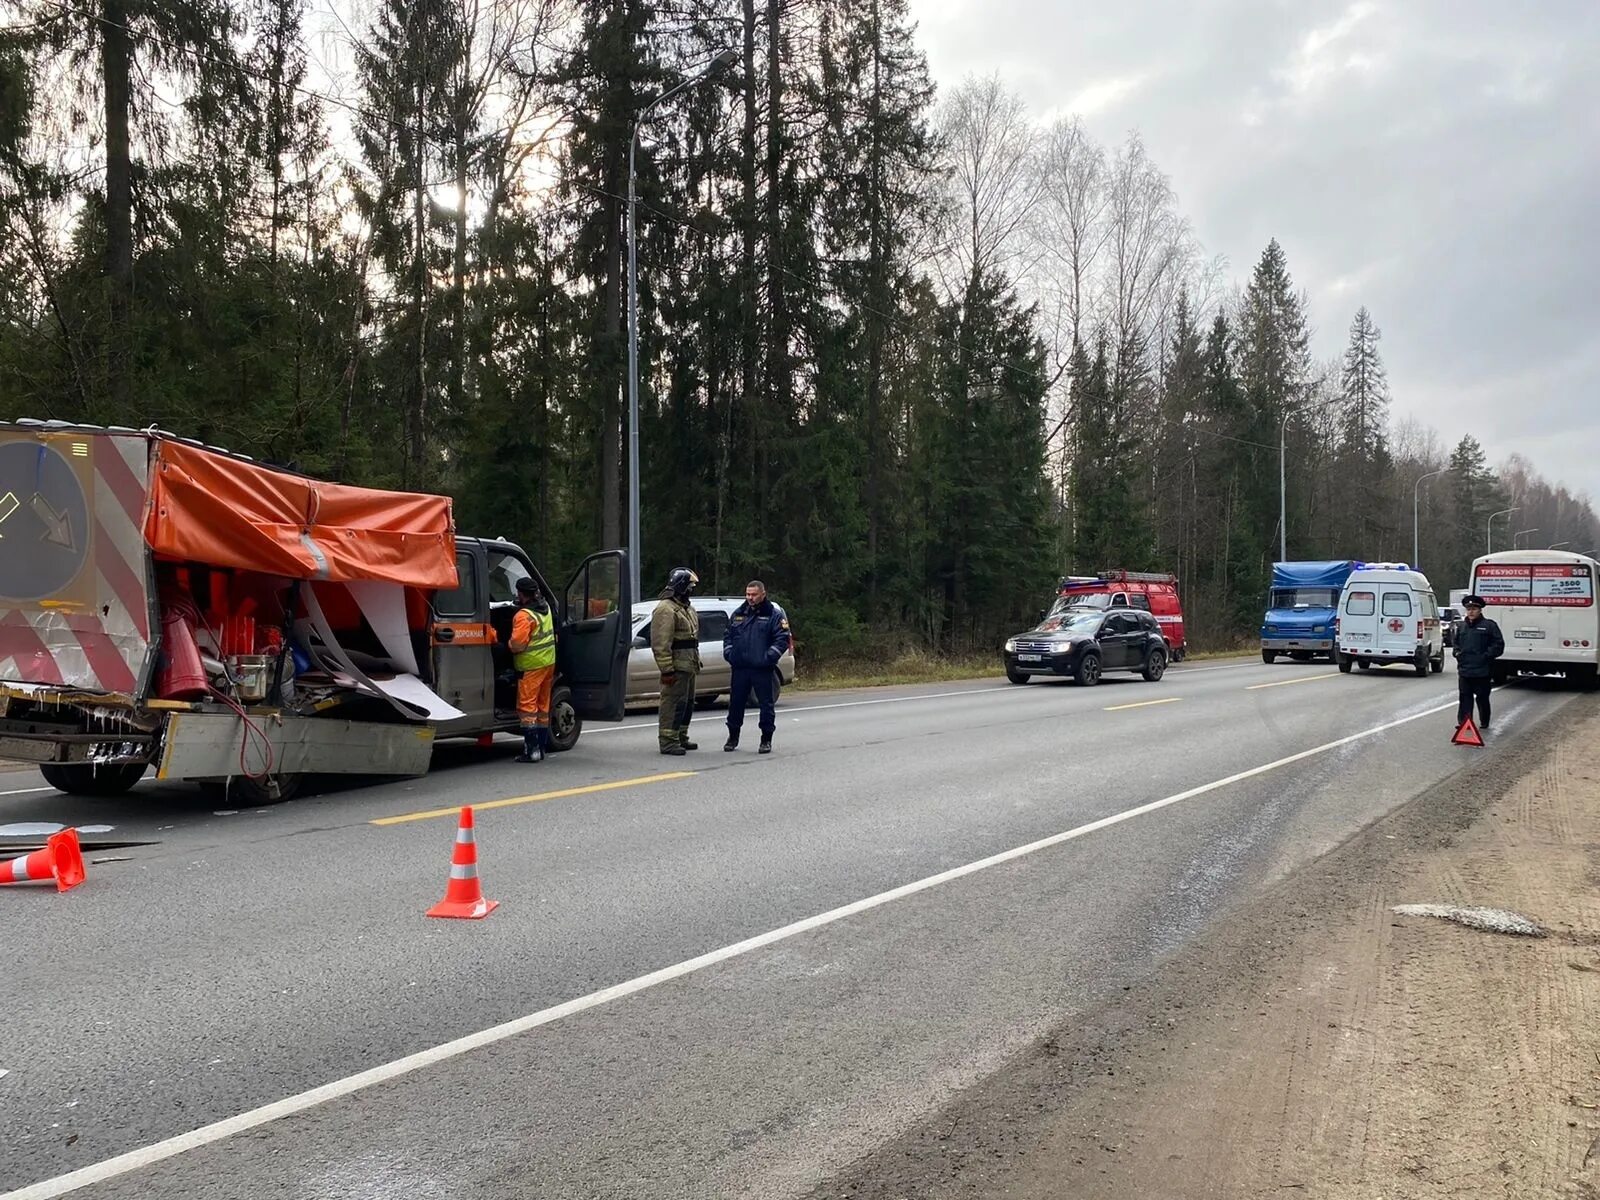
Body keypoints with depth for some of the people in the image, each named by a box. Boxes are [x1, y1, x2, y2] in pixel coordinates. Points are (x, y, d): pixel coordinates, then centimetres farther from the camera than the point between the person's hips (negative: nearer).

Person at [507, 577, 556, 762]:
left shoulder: (524, 615, -19)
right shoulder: (545, 607, 7)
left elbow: (517, 644, -23)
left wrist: (508, 644, -2)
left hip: (531, 666, -8)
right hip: (549, 662, 8)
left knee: (527, 706, -4)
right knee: (543, 705, 14)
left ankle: (531, 750, -8)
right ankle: (542, 747, 19)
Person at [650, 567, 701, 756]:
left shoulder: (687, 608, 19)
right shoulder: (666, 609, -15)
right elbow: (661, 643, -21)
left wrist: (696, 661, 22)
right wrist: (666, 669, -25)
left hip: (688, 666, 10)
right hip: (676, 667, -10)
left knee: (687, 703, 16)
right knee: (673, 703, -10)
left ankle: (681, 738, 27)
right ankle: (668, 741, -8)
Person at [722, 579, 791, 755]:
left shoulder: (774, 614, -2)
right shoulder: (738, 614, 13)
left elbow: (782, 639, -7)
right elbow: (728, 635, 19)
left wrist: (768, 657, -15)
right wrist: (729, 653, 4)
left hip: (762, 669, -4)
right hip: (739, 668, 4)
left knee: (766, 704, 1)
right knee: (736, 703, 9)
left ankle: (766, 740, 10)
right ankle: (733, 737, 22)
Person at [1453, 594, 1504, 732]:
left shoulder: (1489, 626, -3)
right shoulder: (1461, 627, 13)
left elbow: (1499, 645, -4)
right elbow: (1456, 642, 29)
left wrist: (1486, 655, -12)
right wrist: (1457, 652, 11)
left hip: (1483, 672, -4)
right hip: (1464, 670, 4)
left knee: (1482, 697, 5)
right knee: (1465, 697, 2)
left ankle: (1484, 723, 18)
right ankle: (1463, 722, 2)